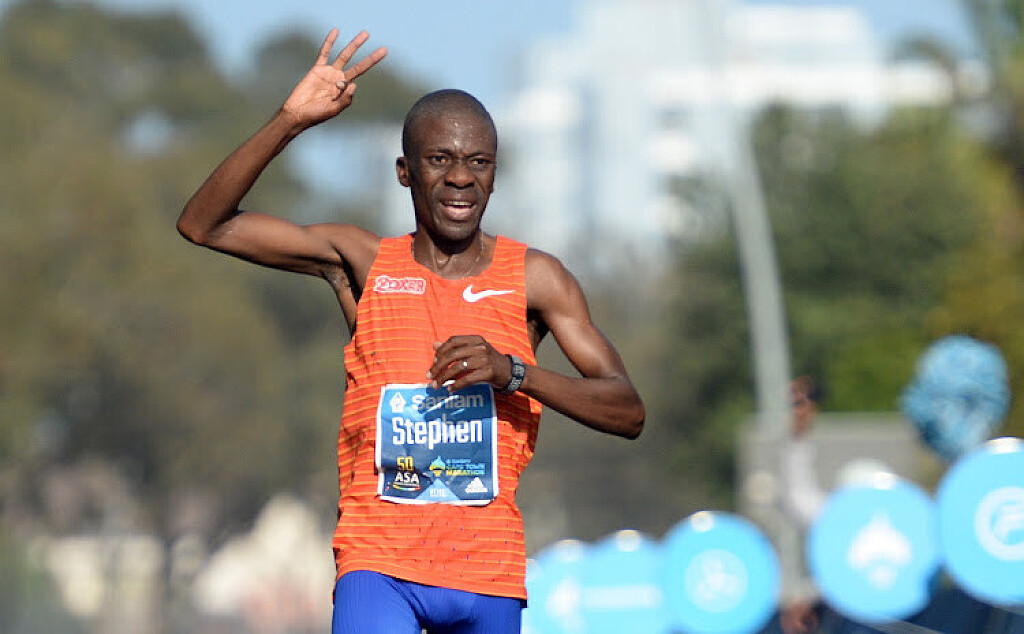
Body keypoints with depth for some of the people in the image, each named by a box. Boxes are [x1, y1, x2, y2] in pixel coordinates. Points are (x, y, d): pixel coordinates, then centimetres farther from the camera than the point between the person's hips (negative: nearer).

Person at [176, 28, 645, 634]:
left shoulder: (534, 278, 4)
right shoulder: (364, 262, 5)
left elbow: (629, 413, -2)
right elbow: (203, 224, 2)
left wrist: (512, 371, -18)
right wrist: (291, 122, -10)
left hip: (488, 572, 2)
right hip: (380, 561, -2)